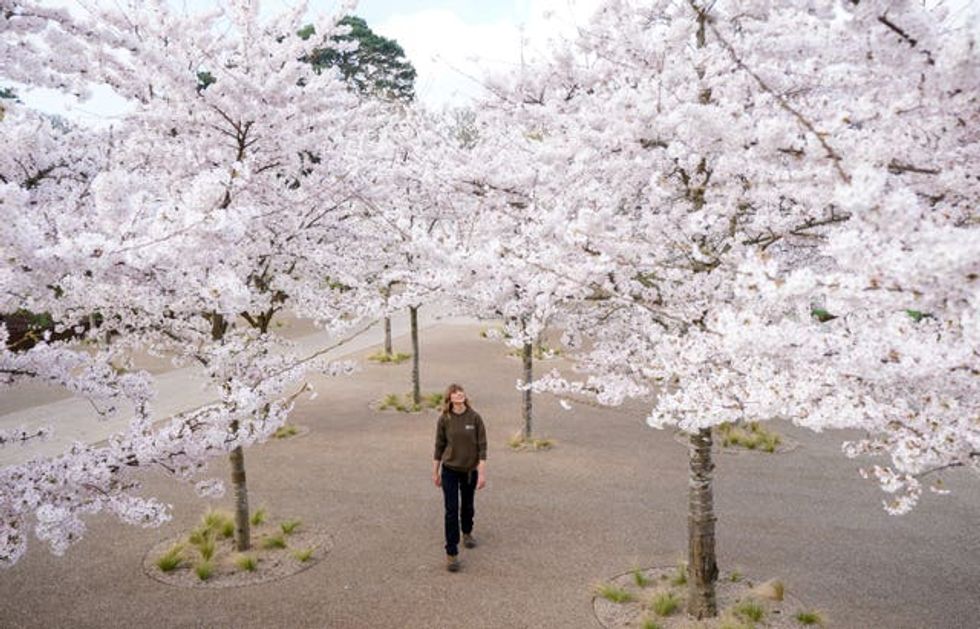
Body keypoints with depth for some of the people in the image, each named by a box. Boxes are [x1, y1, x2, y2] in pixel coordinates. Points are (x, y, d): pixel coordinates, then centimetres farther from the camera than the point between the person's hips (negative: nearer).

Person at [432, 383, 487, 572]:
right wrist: (435, 472, 5)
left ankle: (467, 533, 46)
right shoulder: (444, 420, -8)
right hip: (450, 470, -1)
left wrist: (482, 472, -11)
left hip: (470, 470, 1)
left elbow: (482, 446, -8)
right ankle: (451, 553, 5)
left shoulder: (475, 418, -10)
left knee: (467, 506, 19)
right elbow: (439, 446, 1)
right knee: (451, 510, -3)